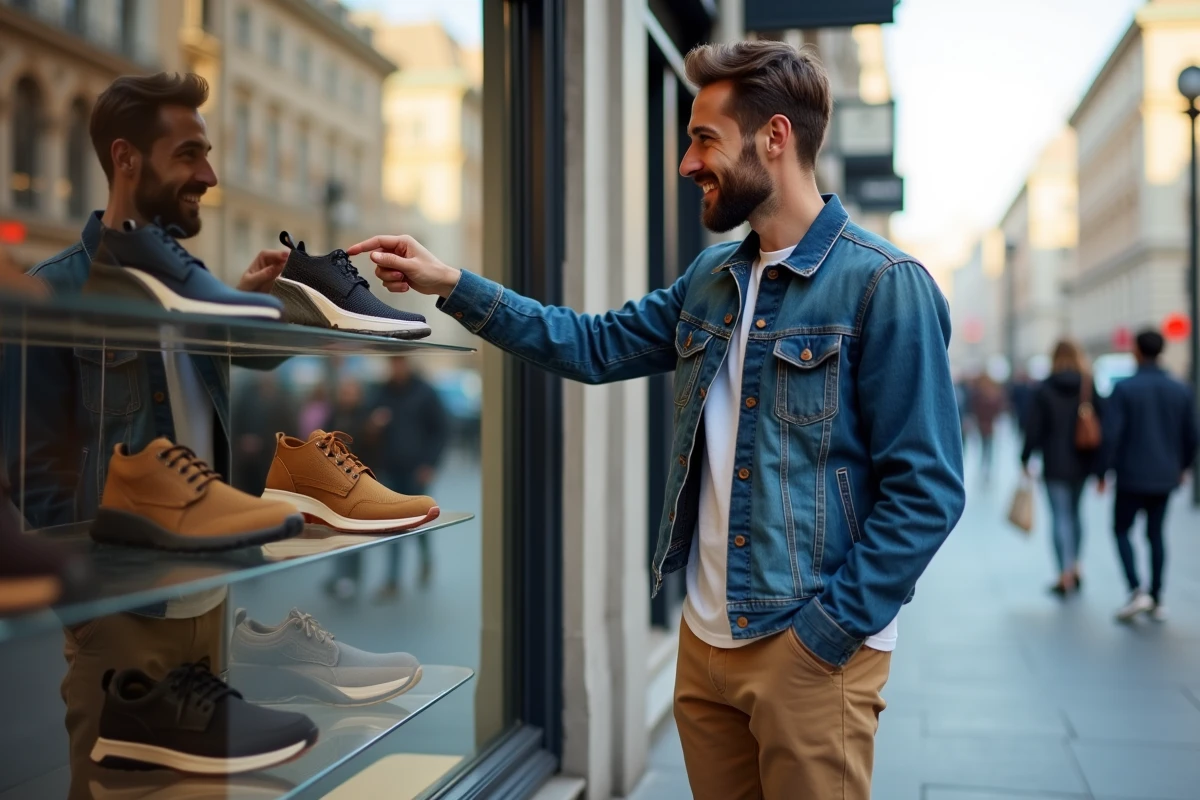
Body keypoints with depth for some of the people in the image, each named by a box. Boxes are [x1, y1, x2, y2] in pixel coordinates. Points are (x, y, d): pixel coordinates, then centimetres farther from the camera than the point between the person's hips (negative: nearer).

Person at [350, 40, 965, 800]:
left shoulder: (886, 285, -12)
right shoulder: (711, 278, 10)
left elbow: (927, 493, -14)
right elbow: (594, 345, 15)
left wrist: (827, 634, -16)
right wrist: (450, 283, 9)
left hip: (808, 647, -6)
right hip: (705, 638, 7)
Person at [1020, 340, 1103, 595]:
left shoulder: (1044, 389, -6)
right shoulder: (1089, 387, 1)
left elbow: (1033, 428, -7)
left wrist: (1025, 459, 3)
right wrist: (1100, 463, 8)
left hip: (1055, 464, -3)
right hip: (1082, 462, 3)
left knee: (1060, 516, -3)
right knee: (1074, 512, 17)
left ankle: (1066, 574, -11)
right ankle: (1074, 568, 22)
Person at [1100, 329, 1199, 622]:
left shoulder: (1124, 388, -12)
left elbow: (1112, 434, -16)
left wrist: (1104, 471, -6)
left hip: (1131, 476, -4)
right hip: (1166, 477, 4)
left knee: (1121, 530, 11)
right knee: (1156, 534, 15)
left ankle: (1137, 590, -5)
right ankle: (1157, 600, 16)